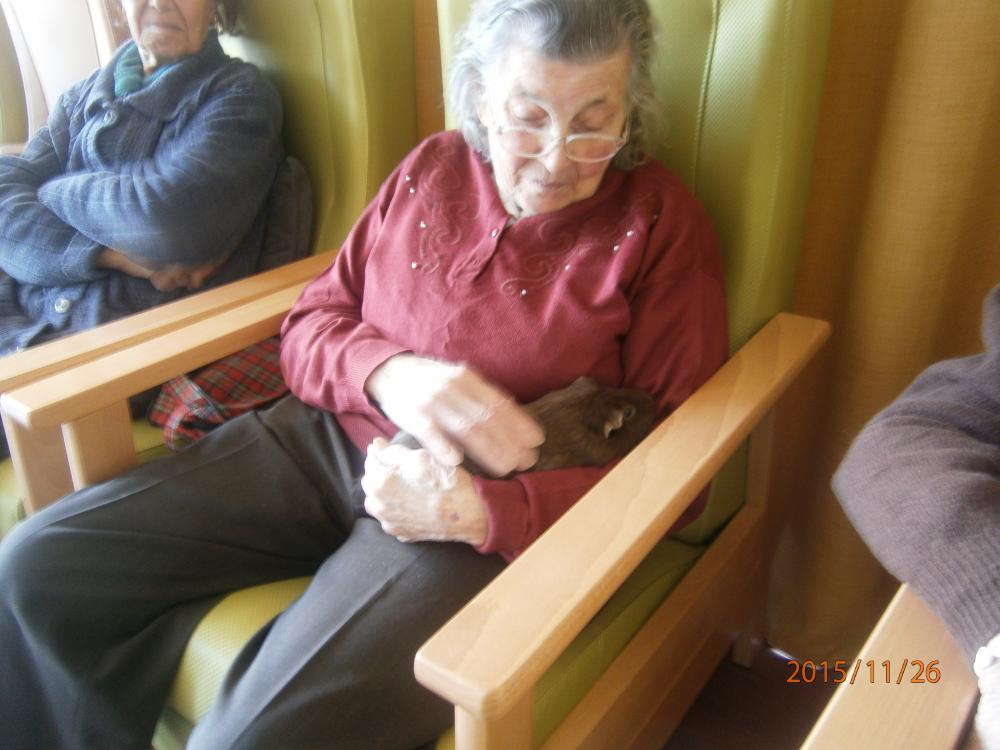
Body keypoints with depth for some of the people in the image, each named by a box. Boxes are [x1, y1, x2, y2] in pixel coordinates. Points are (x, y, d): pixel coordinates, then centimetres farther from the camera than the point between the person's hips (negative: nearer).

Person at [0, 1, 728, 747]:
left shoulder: (662, 226, -6)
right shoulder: (431, 169, 6)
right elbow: (310, 324, 10)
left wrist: (478, 511, -22)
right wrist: (387, 373, -15)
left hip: (496, 518, -4)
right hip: (323, 442, 5)